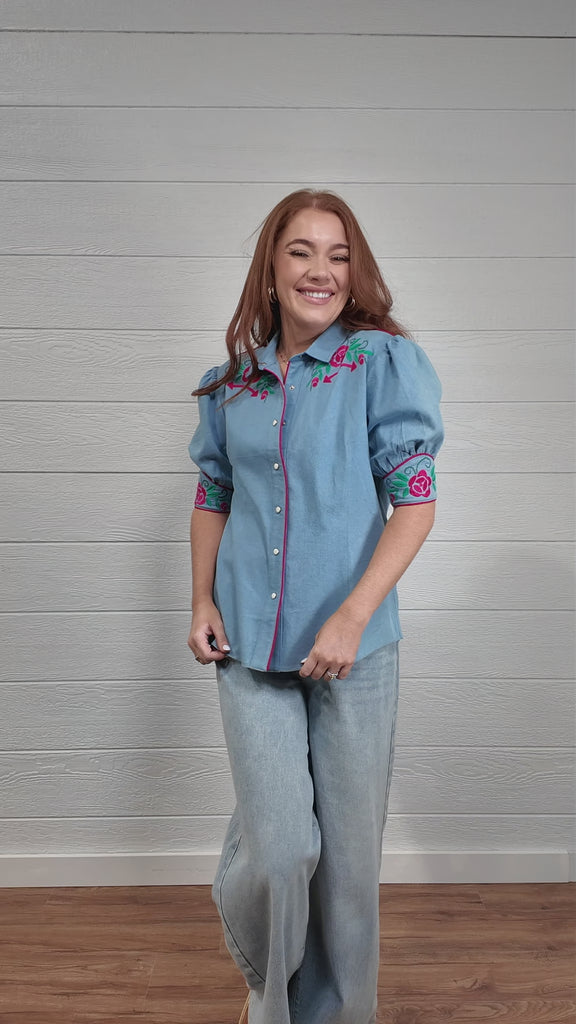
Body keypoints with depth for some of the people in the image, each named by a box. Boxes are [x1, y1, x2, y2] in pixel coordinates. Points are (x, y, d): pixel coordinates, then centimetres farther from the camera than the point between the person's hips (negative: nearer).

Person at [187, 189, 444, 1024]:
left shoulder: (383, 362, -3)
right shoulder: (233, 382, 8)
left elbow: (416, 502, -9)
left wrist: (351, 618, -17)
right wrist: (202, 600, 4)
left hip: (354, 647, -1)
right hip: (249, 645, 2)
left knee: (349, 849, 9)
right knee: (277, 844, -1)